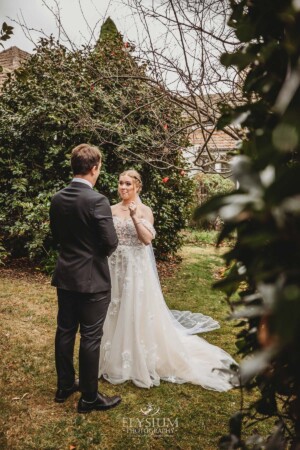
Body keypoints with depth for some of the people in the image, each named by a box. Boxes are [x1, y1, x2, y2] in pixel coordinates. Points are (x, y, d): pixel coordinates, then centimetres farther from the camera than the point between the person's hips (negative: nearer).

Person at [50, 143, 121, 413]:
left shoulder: (57, 199, 1)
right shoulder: (97, 201, -20)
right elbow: (111, 242, -19)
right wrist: (99, 252, 2)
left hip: (65, 276, 7)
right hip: (92, 279, -7)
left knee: (65, 331, 17)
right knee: (90, 337, 5)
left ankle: (65, 386, 34)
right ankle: (89, 397, 19)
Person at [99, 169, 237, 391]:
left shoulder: (144, 210, -4)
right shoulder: (112, 210, 7)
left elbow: (147, 239, -16)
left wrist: (135, 217, -23)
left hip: (137, 268, -4)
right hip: (115, 267, 4)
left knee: (138, 314, 2)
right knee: (115, 314, 11)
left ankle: (142, 362, 19)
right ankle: (117, 361, 27)